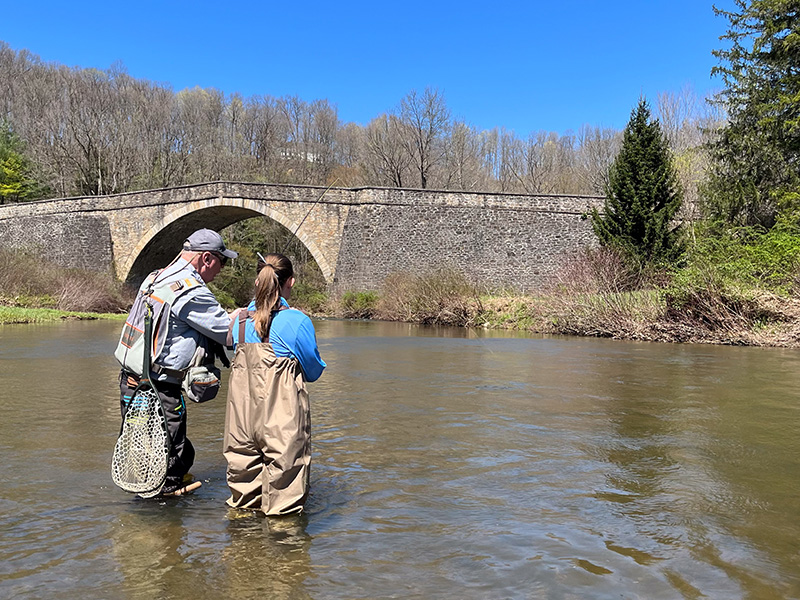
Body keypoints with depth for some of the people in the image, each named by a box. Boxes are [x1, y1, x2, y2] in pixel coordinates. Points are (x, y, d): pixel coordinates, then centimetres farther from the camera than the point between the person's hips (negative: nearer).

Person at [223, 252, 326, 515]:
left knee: (244, 464, 19)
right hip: (282, 417, -5)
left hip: (242, 411, 5)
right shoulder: (297, 321, -13)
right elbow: (313, 372, -2)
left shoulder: (240, 319, 3)